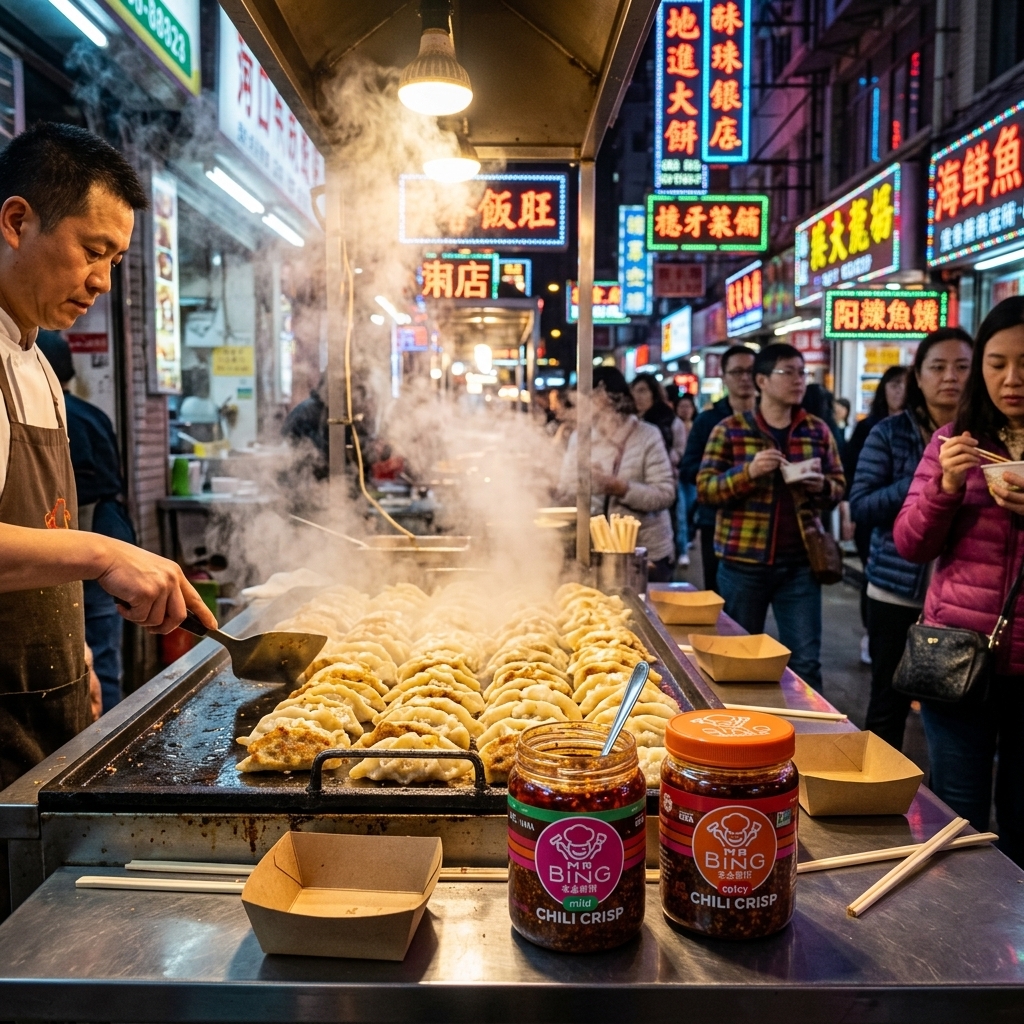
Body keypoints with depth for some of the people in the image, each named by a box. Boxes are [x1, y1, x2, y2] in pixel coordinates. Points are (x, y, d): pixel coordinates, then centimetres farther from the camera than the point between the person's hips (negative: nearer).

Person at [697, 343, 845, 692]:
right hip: (743, 562, -2)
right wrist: (747, 472, -21)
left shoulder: (818, 430, 8)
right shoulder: (729, 429, -1)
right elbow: (704, 488, -5)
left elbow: (839, 487, 14)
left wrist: (822, 487, -10)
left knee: (805, 661, 5)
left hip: (799, 563, 2)